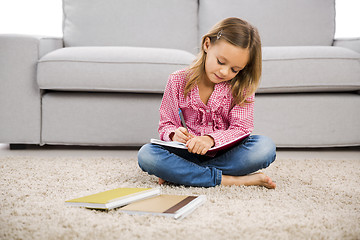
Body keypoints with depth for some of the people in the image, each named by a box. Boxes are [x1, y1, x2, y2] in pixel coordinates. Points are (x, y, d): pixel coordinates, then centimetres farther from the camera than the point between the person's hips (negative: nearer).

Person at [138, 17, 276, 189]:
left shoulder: (242, 87, -4)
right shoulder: (178, 81, -2)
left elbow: (241, 128, -13)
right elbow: (167, 124, 3)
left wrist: (210, 139, -33)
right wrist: (174, 134, -23)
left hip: (226, 153, 1)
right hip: (189, 153, 0)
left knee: (265, 147, -31)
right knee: (146, 155, -28)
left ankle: (178, 172, -25)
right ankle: (226, 180, -31)